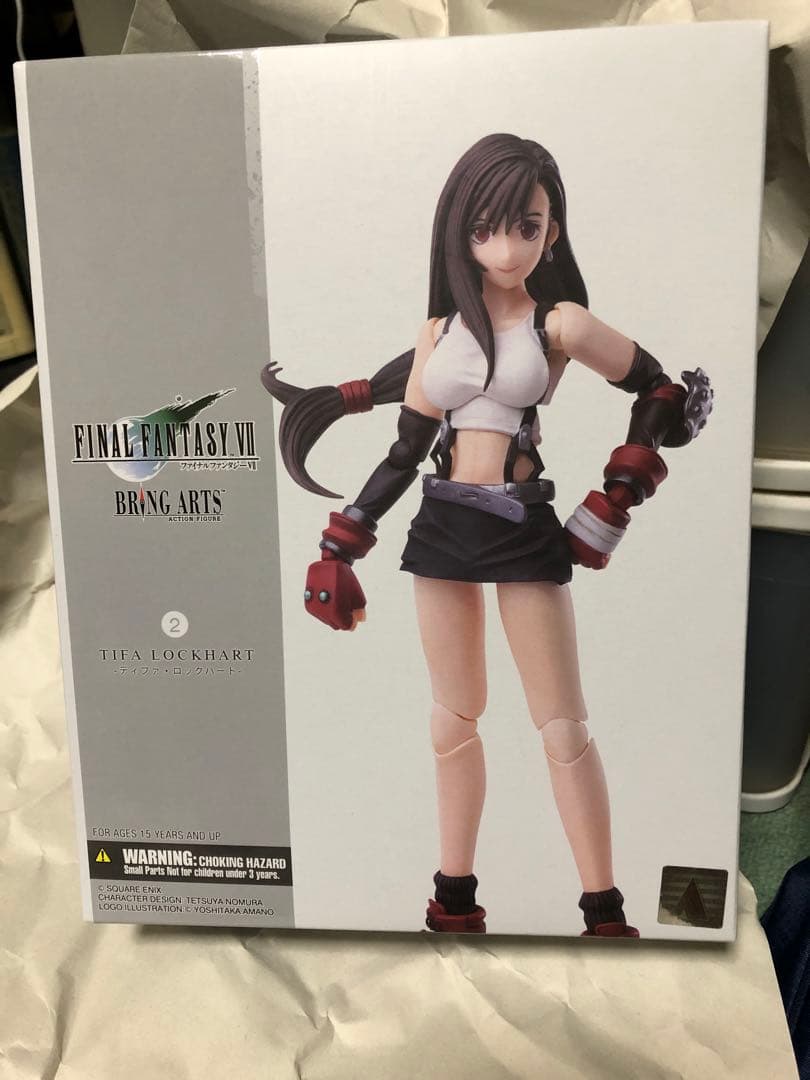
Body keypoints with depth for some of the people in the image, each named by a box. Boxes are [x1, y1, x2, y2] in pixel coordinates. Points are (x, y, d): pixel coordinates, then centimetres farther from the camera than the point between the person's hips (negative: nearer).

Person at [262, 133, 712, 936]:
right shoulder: (441, 326, 7)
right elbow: (407, 449, 7)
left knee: (563, 727, 1)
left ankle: (605, 912, 14)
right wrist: (339, 545, 4)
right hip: (442, 526, 4)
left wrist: (618, 495, 0)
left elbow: (663, 394, 3)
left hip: (522, 529, -4)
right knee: (453, 717, 11)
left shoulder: (562, 323, -5)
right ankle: (455, 898, 25)